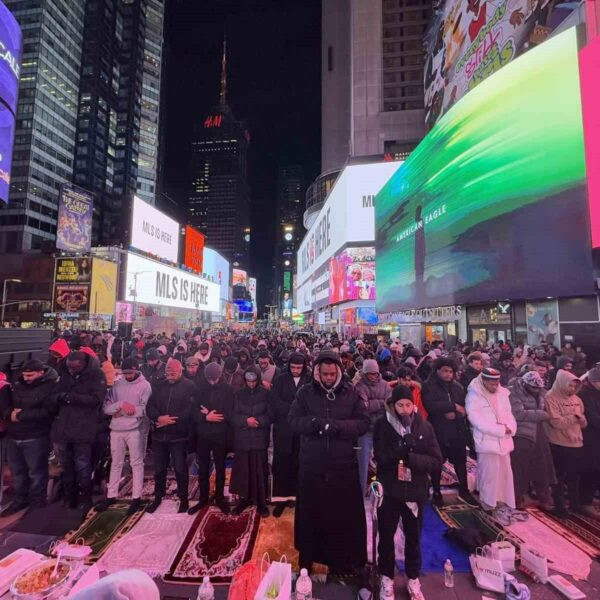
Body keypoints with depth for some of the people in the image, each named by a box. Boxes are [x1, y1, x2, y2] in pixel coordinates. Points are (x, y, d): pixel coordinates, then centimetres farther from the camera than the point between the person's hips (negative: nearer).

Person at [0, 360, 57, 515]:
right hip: (13, 437, 7)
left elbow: (47, 412, -23)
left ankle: (37, 503, 21)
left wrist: (21, 415, -20)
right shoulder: (19, 385, 8)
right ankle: (19, 500, 34)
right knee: (17, 471, 18)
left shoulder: (50, 387, -14)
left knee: (36, 472, 6)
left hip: (35, 438, -6)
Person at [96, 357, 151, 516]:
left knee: (136, 464, 7)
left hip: (135, 430, -4)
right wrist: (121, 404, -19)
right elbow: (106, 408, 0)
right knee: (115, 463, 17)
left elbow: (145, 410, -15)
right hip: (116, 430, 4)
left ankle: (136, 498, 18)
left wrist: (121, 411, -14)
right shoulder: (117, 384, 4)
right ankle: (111, 496, 32)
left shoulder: (145, 385, -8)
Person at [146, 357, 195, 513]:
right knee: (159, 468, 17)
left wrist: (169, 420, -18)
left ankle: (183, 498, 24)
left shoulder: (189, 387, -8)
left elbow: (190, 410, -15)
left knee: (180, 468, 6)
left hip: (178, 435, -4)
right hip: (159, 435, 4)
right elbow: (150, 407, 3)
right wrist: (159, 418, -17)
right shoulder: (159, 386, 7)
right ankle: (158, 497, 36)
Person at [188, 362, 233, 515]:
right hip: (202, 434, 2)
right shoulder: (200, 388, -3)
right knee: (203, 469, 14)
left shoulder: (228, 389, -7)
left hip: (220, 435, -1)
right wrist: (206, 417, -21)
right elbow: (194, 411, -5)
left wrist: (210, 413, -14)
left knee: (220, 468, 14)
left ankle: (219, 498, 30)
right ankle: (203, 498, 32)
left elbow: (230, 414, -12)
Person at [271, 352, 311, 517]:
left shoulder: (310, 381, -2)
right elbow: (275, 402, -6)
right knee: (281, 463, 4)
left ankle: (295, 494, 25)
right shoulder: (280, 379, 2)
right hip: (283, 427, 1)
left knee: (298, 463, 8)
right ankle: (281, 497, 17)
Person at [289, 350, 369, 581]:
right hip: (312, 465, 0)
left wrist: (337, 426, -23)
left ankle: (340, 561, 36)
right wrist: (316, 422, -25)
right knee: (310, 513, 17)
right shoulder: (305, 392, -3)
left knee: (343, 515, 13)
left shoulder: (351, 393, -4)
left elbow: (363, 423, -9)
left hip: (343, 466, 0)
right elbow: (293, 420, -8)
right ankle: (307, 558, 39)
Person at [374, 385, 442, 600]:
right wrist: (402, 449, -31)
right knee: (386, 536, 16)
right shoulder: (383, 424, -11)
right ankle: (387, 578, 40)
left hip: (415, 491, 1)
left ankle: (413, 579, 43)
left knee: (413, 537, 20)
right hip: (389, 490, -1)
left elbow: (437, 461, -9)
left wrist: (409, 457, -23)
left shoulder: (425, 426, -8)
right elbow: (380, 457, -16)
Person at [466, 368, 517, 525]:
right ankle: (492, 507, 17)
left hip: (504, 441, 6)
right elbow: (477, 421, -16)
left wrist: (510, 428, -11)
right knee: (490, 476, 1)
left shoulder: (502, 393, 7)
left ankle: (506, 505, 27)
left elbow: (508, 413, 9)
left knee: (506, 475, 12)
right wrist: (501, 430, -17)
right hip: (487, 442, -6)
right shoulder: (474, 396, -12)